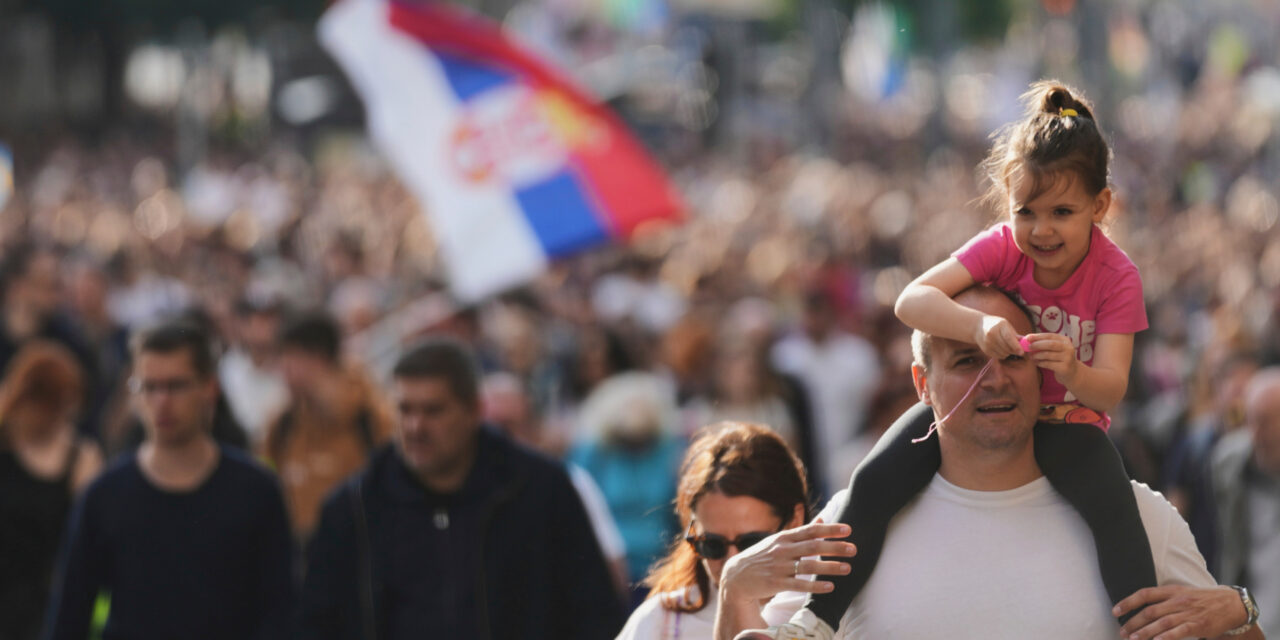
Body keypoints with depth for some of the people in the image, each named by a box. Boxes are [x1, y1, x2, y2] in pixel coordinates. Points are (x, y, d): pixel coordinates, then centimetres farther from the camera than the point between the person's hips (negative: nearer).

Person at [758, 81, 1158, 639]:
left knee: (1114, 505, -30)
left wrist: (1074, 373, -49)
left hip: (1065, 419, -1)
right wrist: (976, 326, -50)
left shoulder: (1116, 277, -18)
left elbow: (1111, 390, -24)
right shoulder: (1002, 248, -17)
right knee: (875, 481, -18)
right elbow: (911, 301, -31)